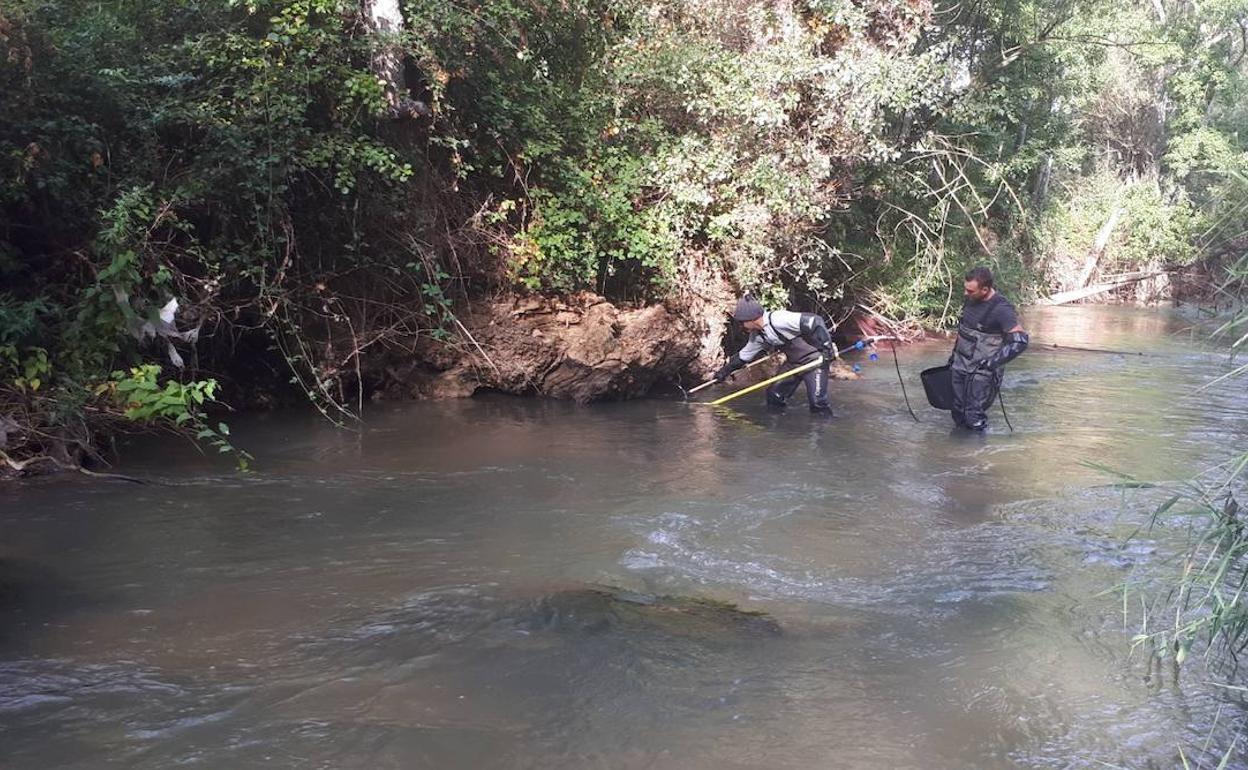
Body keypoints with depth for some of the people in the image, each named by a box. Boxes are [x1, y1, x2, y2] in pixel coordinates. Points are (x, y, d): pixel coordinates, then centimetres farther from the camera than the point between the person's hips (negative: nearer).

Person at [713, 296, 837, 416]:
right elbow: (743, 355, 18)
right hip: (793, 361, 9)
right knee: (773, 394, 10)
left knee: (818, 402, -17)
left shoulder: (778, 319, -28)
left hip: (815, 360, -9)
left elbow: (814, 321, -32)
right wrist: (725, 370, 22)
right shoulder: (757, 335, 1)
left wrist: (825, 346, -36)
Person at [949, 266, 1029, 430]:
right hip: (959, 366, 7)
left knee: (974, 418, -7)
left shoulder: (1001, 309, -20)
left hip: (981, 371, -7)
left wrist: (994, 362, -25)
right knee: (958, 414, 12)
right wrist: (954, 353, 23)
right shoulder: (970, 300, 3)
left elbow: (1020, 341, -23)